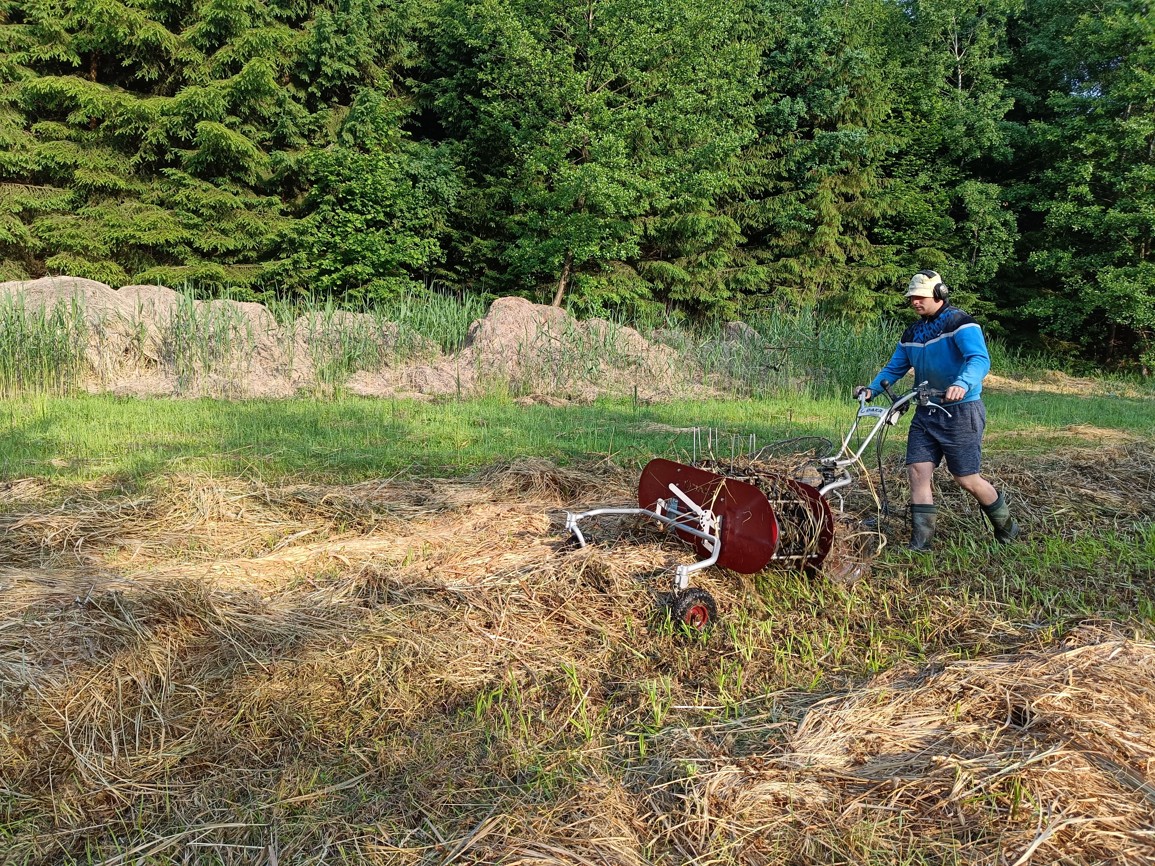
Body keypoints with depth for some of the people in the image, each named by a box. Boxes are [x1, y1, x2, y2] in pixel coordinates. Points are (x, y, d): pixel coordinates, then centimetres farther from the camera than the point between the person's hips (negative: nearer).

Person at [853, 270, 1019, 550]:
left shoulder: (960, 324, -11)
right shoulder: (911, 334, 12)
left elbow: (980, 359, -26)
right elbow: (894, 369, 16)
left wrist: (962, 384, -46)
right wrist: (871, 388, -2)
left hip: (960, 412, -7)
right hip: (926, 412, 7)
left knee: (967, 480, -1)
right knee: (918, 471, -4)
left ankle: (1006, 525, 25)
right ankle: (921, 541, 1)